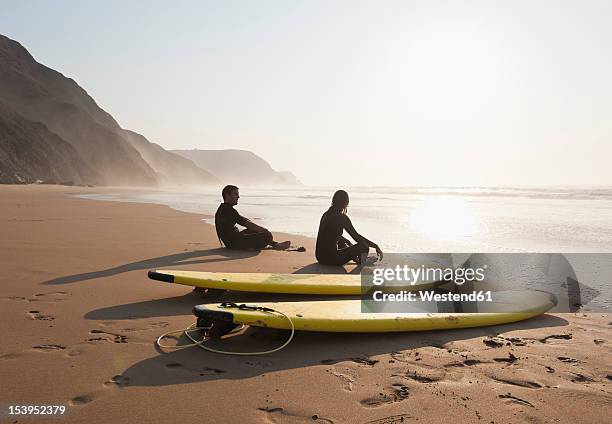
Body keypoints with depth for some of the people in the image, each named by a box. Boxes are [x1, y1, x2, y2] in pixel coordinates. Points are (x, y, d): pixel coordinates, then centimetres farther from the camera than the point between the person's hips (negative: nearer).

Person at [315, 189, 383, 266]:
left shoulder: (326, 214, 11)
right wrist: (375, 246, -4)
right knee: (364, 246, -7)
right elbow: (357, 237, -14)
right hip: (330, 258, -9)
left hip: (320, 256, 9)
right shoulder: (342, 217, -13)